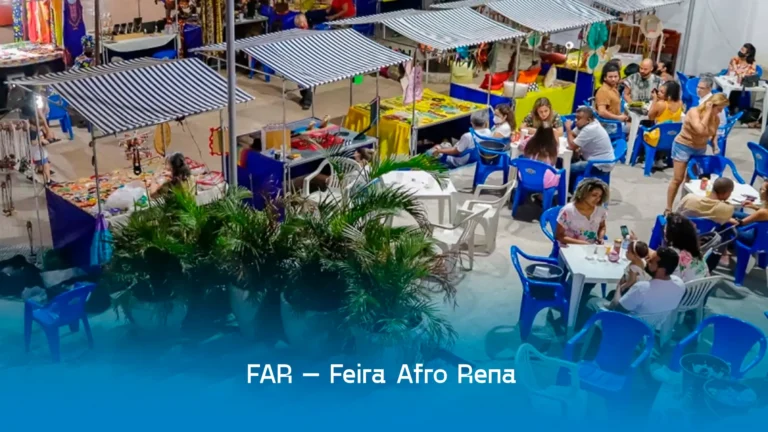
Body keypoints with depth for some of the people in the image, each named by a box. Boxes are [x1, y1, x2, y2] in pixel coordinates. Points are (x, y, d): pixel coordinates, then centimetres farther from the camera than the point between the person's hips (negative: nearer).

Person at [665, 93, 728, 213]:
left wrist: (715, 145, -4)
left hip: (700, 149, 6)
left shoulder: (716, 119, -3)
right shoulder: (694, 112, -22)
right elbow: (701, 130, -36)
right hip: (683, 146, -6)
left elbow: (713, 134, 16)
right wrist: (708, 112, -30)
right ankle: (668, 209, 3)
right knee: (678, 179, -4)